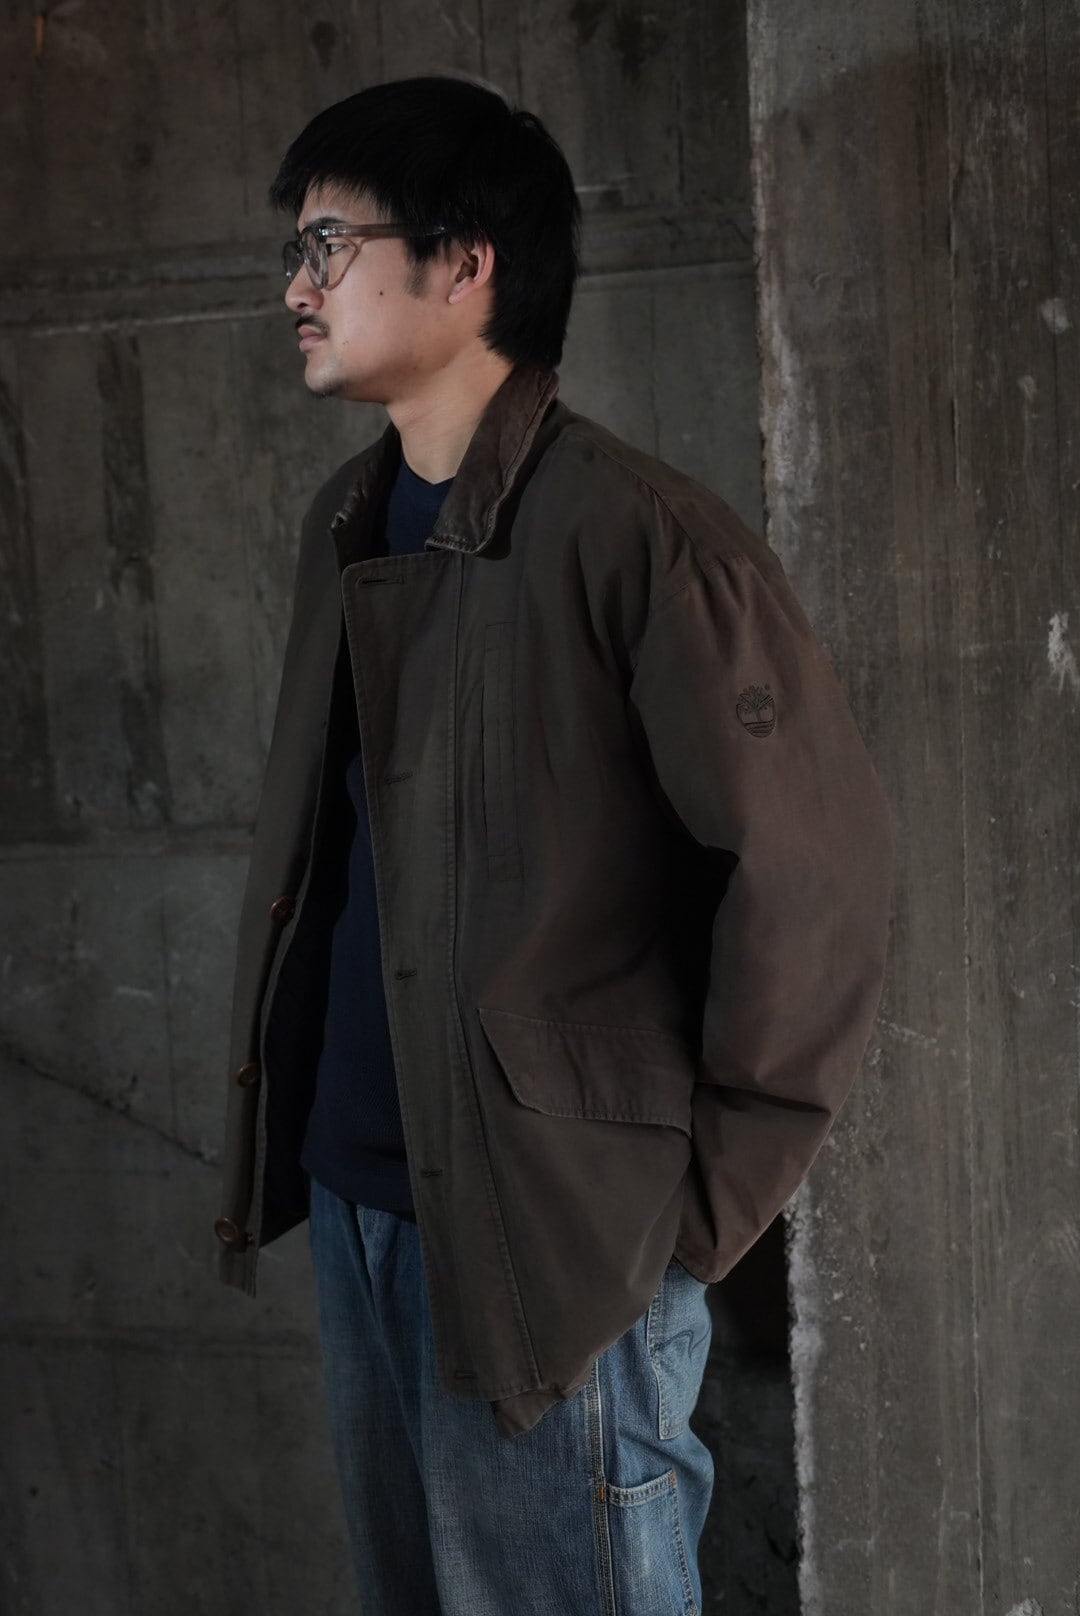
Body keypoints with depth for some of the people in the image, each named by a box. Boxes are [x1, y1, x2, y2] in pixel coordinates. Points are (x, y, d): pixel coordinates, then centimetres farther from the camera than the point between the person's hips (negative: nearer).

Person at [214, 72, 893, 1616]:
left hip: (555, 1235, -8)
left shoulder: (633, 532, -16)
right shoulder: (347, 527, 9)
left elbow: (819, 861, -17)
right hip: (355, 1199, 8)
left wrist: (717, 1182, -11)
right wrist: (287, 1123, 14)